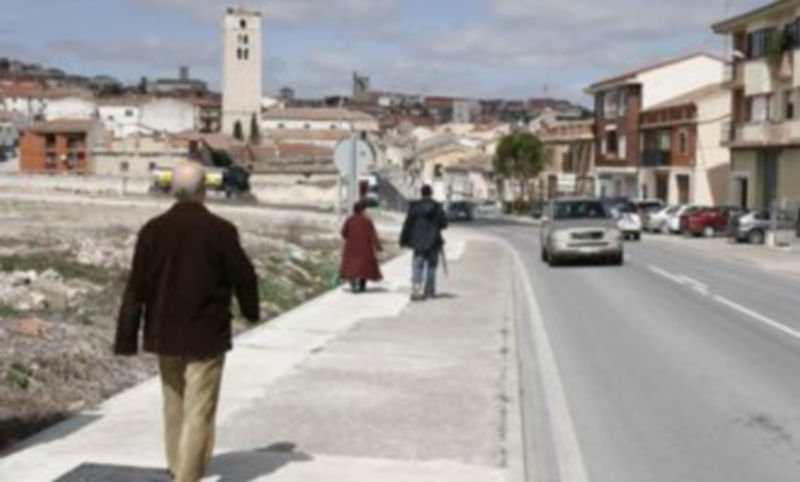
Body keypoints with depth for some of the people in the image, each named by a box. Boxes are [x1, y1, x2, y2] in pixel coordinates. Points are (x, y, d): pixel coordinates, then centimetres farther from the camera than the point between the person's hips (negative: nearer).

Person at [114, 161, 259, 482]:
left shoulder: (153, 229, -5)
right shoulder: (220, 230, -13)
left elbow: (136, 287, -4)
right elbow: (243, 276, -5)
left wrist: (127, 337, 2)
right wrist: (251, 310, 16)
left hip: (164, 334, 4)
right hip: (206, 335, -4)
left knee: (174, 403, 21)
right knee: (199, 411, 1)